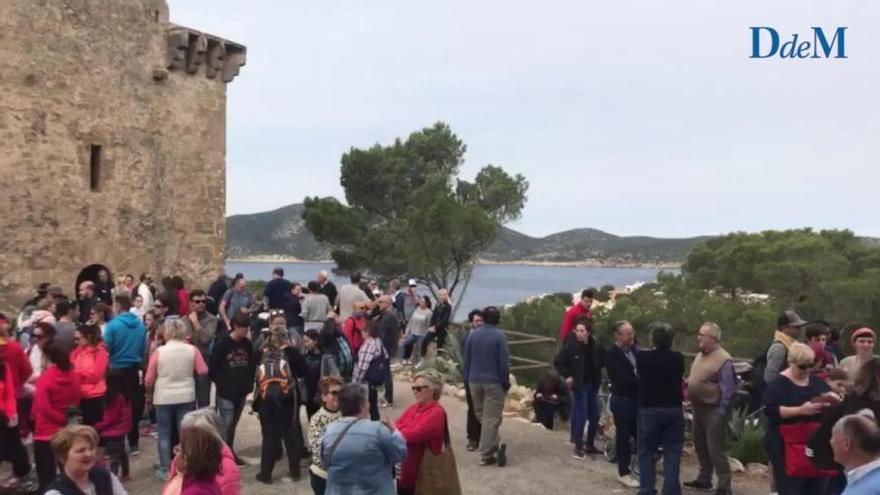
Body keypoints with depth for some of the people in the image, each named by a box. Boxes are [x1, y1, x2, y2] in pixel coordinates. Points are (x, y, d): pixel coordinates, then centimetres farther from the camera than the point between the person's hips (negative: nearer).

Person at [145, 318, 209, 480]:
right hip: (186, 397, 1)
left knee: (164, 434, 10)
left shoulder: (159, 351, -8)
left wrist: (149, 389, 21)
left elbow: (149, 378, 0)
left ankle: (165, 470, 12)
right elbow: (203, 371, -1)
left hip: (163, 398, -1)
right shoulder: (192, 350, -6)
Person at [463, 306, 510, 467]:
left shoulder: (473, 335, 4)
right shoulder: (499, 336, -11)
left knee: (482, 416, 17)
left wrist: (468, 379, 15)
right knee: (491, 418, -1)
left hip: (475, 381, 4)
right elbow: (504, 362, -13)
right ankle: (486, 455, -4)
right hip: (493, 382, -4)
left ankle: (496, 444, 7)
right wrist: (506, 382, -4)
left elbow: (466, 360, 7)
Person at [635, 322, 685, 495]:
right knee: (672, 452, 6)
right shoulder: (678, 358, -3)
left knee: (646, 451, 8)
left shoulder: (642, 356, -10)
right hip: (673, 410, 2)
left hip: (649, 410, -2)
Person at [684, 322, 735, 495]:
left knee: (716, 450, -5)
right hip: (698, 408, 9)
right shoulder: (700, 356, 11)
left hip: (713, 410, -9)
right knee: (701, 446, 17)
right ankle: (704, 479, 30)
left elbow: (728, 390, -18)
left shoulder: (723, 359, -17)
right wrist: (685, 384, 5)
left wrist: (722, 412, -18)